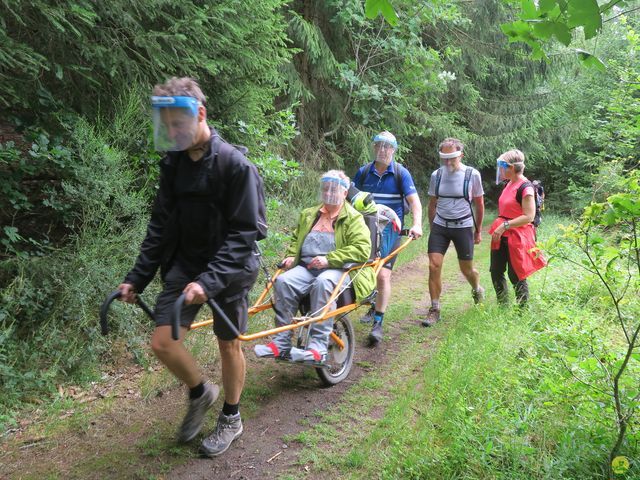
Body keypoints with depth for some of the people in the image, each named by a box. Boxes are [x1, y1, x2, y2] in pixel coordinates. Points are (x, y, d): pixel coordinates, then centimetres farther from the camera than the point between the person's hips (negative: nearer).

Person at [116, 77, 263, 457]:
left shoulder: (235, 164, -18)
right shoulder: (173, 164, 1)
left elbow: (242, 233, -20)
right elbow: (161, 226, 6)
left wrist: (209, 281, -29)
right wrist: (137, 278, 3)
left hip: (228, 269, -5)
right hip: (184, 265, 5)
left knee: (229, 344, 9)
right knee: (163, 342, -2)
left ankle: (231, 419, 33)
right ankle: (201, 393, 28)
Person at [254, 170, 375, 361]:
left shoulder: (354, 218, 3)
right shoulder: (308, 214, 22)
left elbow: (362, 249, -10)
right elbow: (296, 238, 33)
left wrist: (329, 259, -19)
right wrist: (291, 255, 10)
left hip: (338, 270, -4)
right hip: (307, 267, 5)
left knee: (322, 283, -39)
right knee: (283, 281, -27)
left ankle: (318, 348, -37)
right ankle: (281, 343, -22)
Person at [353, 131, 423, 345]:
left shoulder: (401, 173, -3)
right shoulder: (363, 172, 5)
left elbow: (414, 200, -10)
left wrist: (417, 225, -25)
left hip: (389, 230, -3)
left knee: (383, 275, -12)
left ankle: (378, 323, -5)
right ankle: (374, 307, 37)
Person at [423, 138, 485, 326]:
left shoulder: (472, 174, -6)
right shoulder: (436, 175, 1)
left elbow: (479, 204, 4)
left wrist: (478, 231, 8)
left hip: (463, 227, -2)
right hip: (440, 226, 2)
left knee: (467, 270, 8)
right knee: (434, 266, -8)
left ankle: (477, 289, 43)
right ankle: (434, 310, 4)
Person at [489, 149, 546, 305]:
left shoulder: (525, 187, -16)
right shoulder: (509, 184, 10)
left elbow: (529, 217, -21)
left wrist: (505, 225, -23)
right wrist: (499, 227, 15)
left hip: (517, 237, -8)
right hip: (502, 235, 9)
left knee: (516, 275, 0)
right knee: (496, 272, 11)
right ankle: (503, 306, 25)